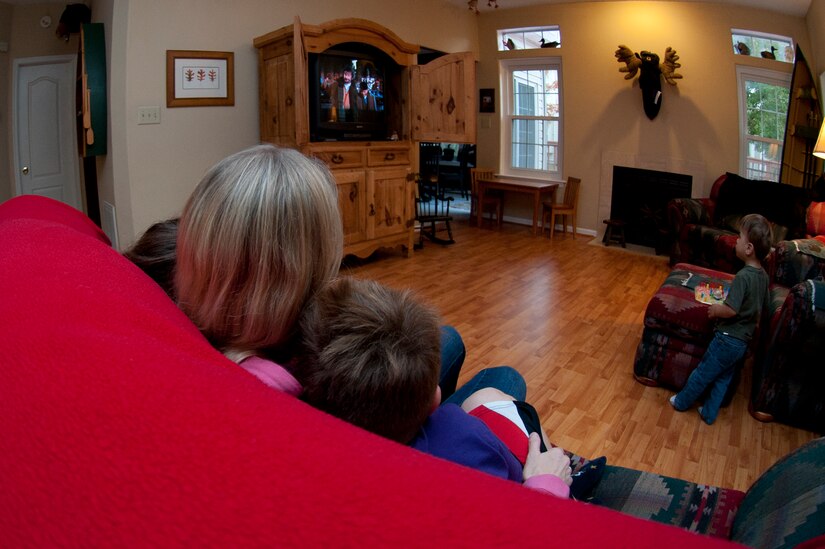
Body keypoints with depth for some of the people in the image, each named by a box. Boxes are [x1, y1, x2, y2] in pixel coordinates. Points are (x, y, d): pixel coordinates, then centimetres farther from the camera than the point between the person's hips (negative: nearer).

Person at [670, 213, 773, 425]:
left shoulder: (743, 276, -25)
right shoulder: (763, 276, 1)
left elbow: (730, 309, -28)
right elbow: (762, 305, 14)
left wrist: (714, 310, -10)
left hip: (727, 339, -8)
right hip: (743, 341, 8)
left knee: (702, 373, 12)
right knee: (723, 379, 19)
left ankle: (682, 401, 29)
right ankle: (709, 413, 30)